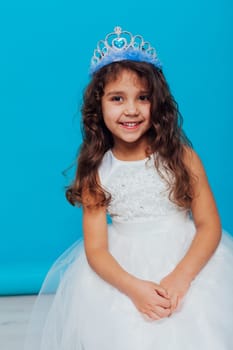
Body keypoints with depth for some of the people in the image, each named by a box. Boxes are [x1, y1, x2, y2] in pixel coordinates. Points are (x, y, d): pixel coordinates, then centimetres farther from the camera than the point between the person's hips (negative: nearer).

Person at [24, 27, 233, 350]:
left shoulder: (181, 157, -6)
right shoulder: (96, 171, -4)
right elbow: (95, 248, -7)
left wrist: (180, 278, -20)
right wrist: (134, 287, -23)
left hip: (187, 259, 0)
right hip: (121, 271, 1)